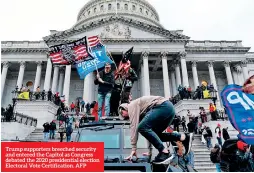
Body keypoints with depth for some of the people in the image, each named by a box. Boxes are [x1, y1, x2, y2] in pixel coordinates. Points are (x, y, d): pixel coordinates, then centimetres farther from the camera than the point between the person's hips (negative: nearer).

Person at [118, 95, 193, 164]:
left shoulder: (132, 106, 3)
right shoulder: (140, 113, 28)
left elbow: (134, 126, -7)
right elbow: (149, 129, 28)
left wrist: (134, 149, -7)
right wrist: (150, 150, 27)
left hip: (164, 106, -10)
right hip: (169, 108, 10)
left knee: (142, 127, -14)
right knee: (154, 134, 14)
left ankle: (164, 152, -12)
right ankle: (184, 137, 8)